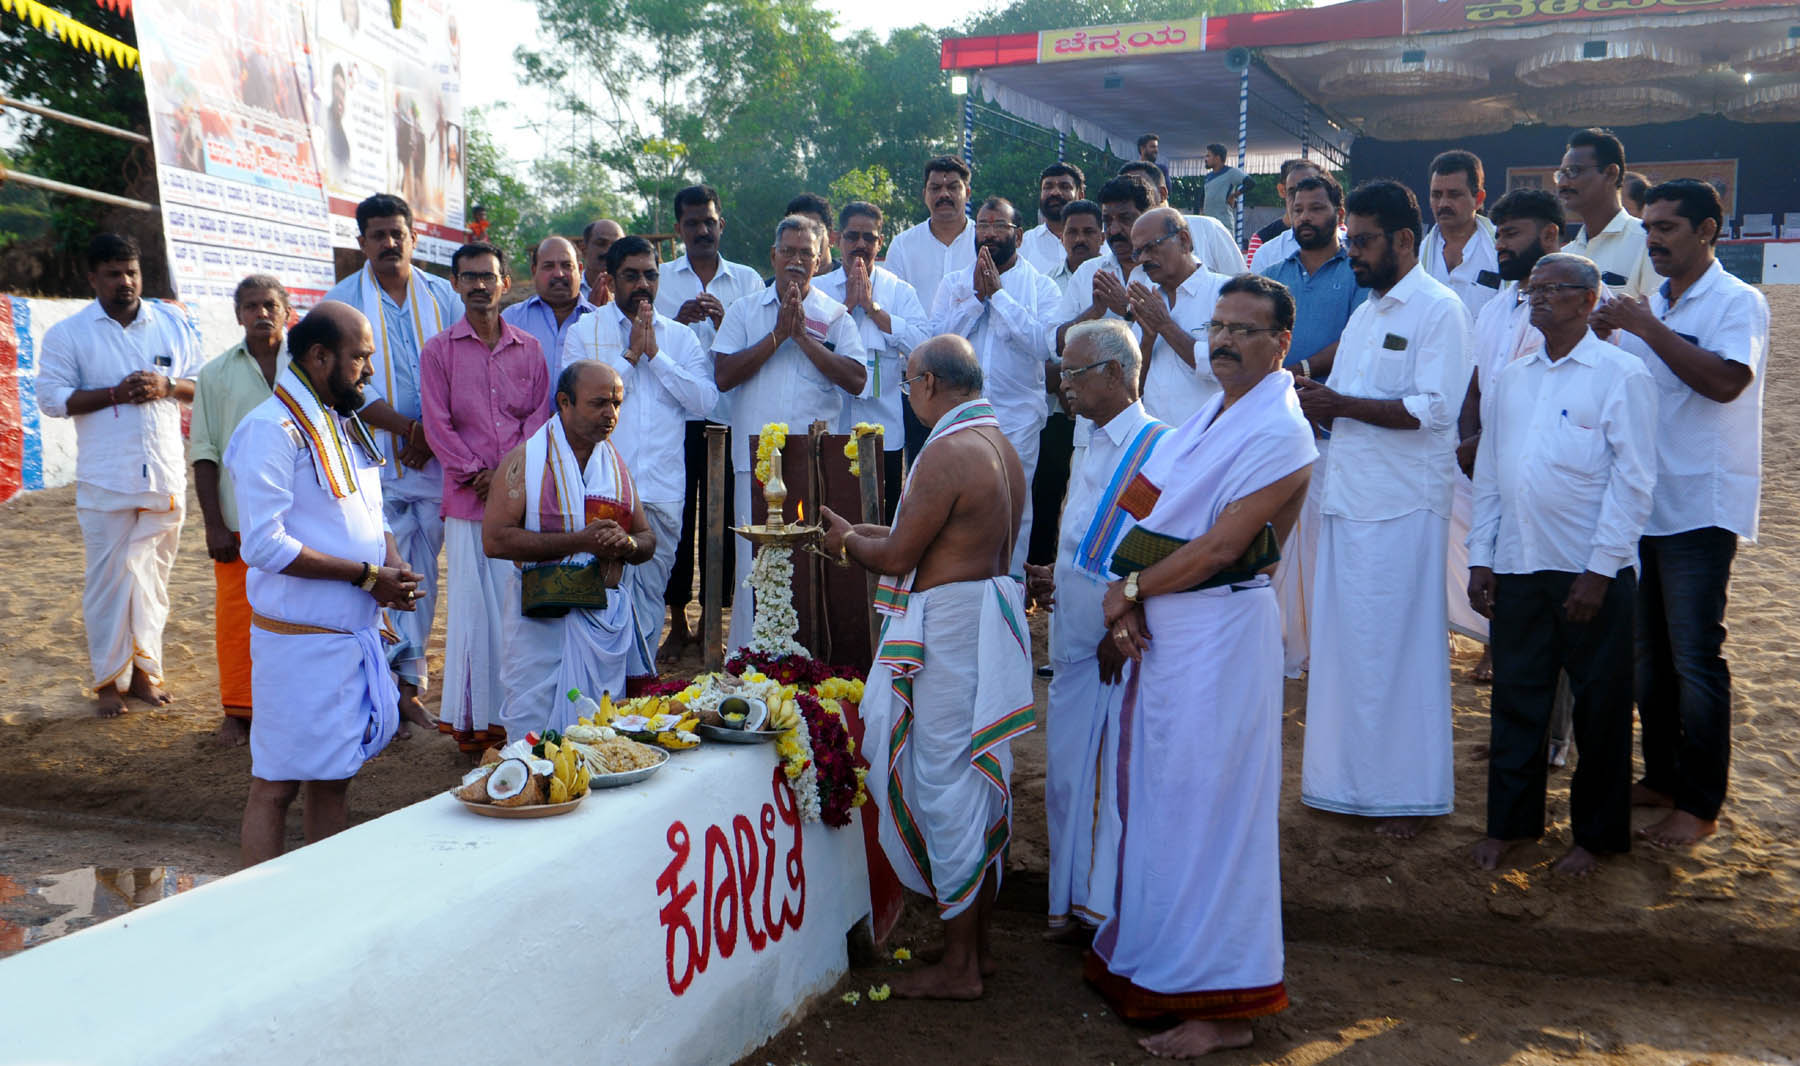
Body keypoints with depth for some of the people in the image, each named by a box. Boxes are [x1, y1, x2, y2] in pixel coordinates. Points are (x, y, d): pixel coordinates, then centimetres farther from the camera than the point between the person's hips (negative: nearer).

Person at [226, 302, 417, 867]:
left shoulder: (346, 424, 14)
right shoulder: (272, 429, -14)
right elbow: (265, 545, -21)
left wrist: (395, 569, -2)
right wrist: (367, 576, -18)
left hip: (356, 631, 9)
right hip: (299, 638, -9)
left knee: (334, 774, 17)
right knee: (277, 782, 1)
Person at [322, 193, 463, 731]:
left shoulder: (442, 296, 9)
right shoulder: (341, 301, 2)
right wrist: (408, 426, -15)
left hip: (435, 458, 3)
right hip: (374, 459, -2)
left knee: (422, 570, 6)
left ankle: (409, 685, 14)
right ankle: (391, 680, 4)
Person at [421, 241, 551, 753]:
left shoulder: (528, 349, 10)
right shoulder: (439, 351, 4)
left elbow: (540, 415, 6)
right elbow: (438, 426, 0)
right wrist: (478, 475, -8)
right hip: (468, 499, -2)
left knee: (518, 602, 3)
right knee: (472, 604, 0)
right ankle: (470, 717, 9)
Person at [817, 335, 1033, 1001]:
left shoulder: (948, 453, -18)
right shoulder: (1001, 447, 12)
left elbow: (896, 558, -16)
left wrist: (847, 543, 4)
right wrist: (858, 531, 19)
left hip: (946, 630, -10)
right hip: (991, 616, 10)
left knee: (946, 786, -1)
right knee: (979, 783, 15)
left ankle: (958, 968, 9)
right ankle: (978, 946, 27)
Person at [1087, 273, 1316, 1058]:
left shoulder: (1279, 434, -13)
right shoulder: (1209, 418, 14)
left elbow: (1219, 548, -19)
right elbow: (1143, 507, 8)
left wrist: (1130, 591, -9)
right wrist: (1125, 600, -7)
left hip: (1220, 632, -8)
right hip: (1162, 626, 8)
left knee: (1206, 805, -3)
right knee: (1155, 794, 15)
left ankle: (1221, 1005, 9)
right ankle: (1151, 956, 31)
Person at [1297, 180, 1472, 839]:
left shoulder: (1438, 310, -8)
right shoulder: (1364, 314, 18)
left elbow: (1434, 409, -19)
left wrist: (1341, 404, -19)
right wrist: (1316, 406, -2)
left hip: (1402, 509, -8)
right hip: (1347, 501, 8)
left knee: (1400, 650, -1)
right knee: (1345, 643, 11)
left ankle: (1411, 791, 11)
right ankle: (1350, 779, 22)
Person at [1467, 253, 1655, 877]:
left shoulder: (1621, 377, -4)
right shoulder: (1509, 380, 11)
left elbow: (1633, 482, -8)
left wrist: (1600, 571, -12)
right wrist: (1480, 559, 8)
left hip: (1592, 574, -4)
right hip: (1517, 569, 4)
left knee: (1599, 708, 7)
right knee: (1516, 699, 11)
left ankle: (1595, 835, 22)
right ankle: (1509, 823, 25)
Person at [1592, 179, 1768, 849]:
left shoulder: (1738, 303, -8)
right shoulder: (1649, 304, 13)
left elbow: (1726, 380, -25)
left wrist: (1646, 328, -22)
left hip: (1699, 508, -7)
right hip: (1639, 501, 7)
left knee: (1695, 660, -4)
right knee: (1648, 654, 13)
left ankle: (1700, 804, 7)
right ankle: (1662, 777, 26)